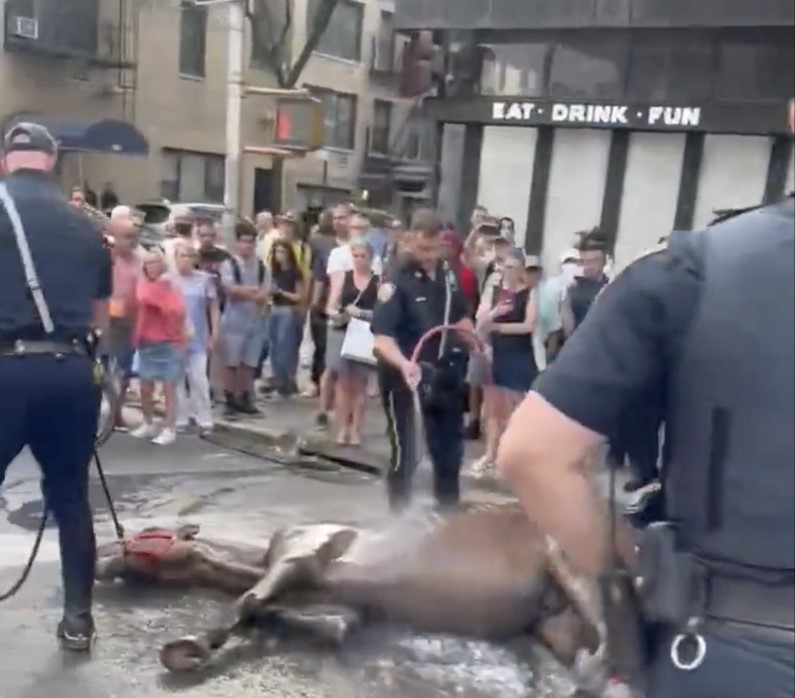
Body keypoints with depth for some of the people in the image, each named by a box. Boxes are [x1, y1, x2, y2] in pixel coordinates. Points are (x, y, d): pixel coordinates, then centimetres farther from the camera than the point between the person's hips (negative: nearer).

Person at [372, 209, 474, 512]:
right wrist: (403, 363, -41)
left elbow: (460, 317, 19)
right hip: (405, 375, -7)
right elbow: (381, 336, -26)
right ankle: (399, 511, 13)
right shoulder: (397, 282, -18)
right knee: (406, 449, -3)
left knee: (450, 444, 17)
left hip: (443, 373, 7)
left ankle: (449, 504, 36)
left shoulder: (447, 275, 2)